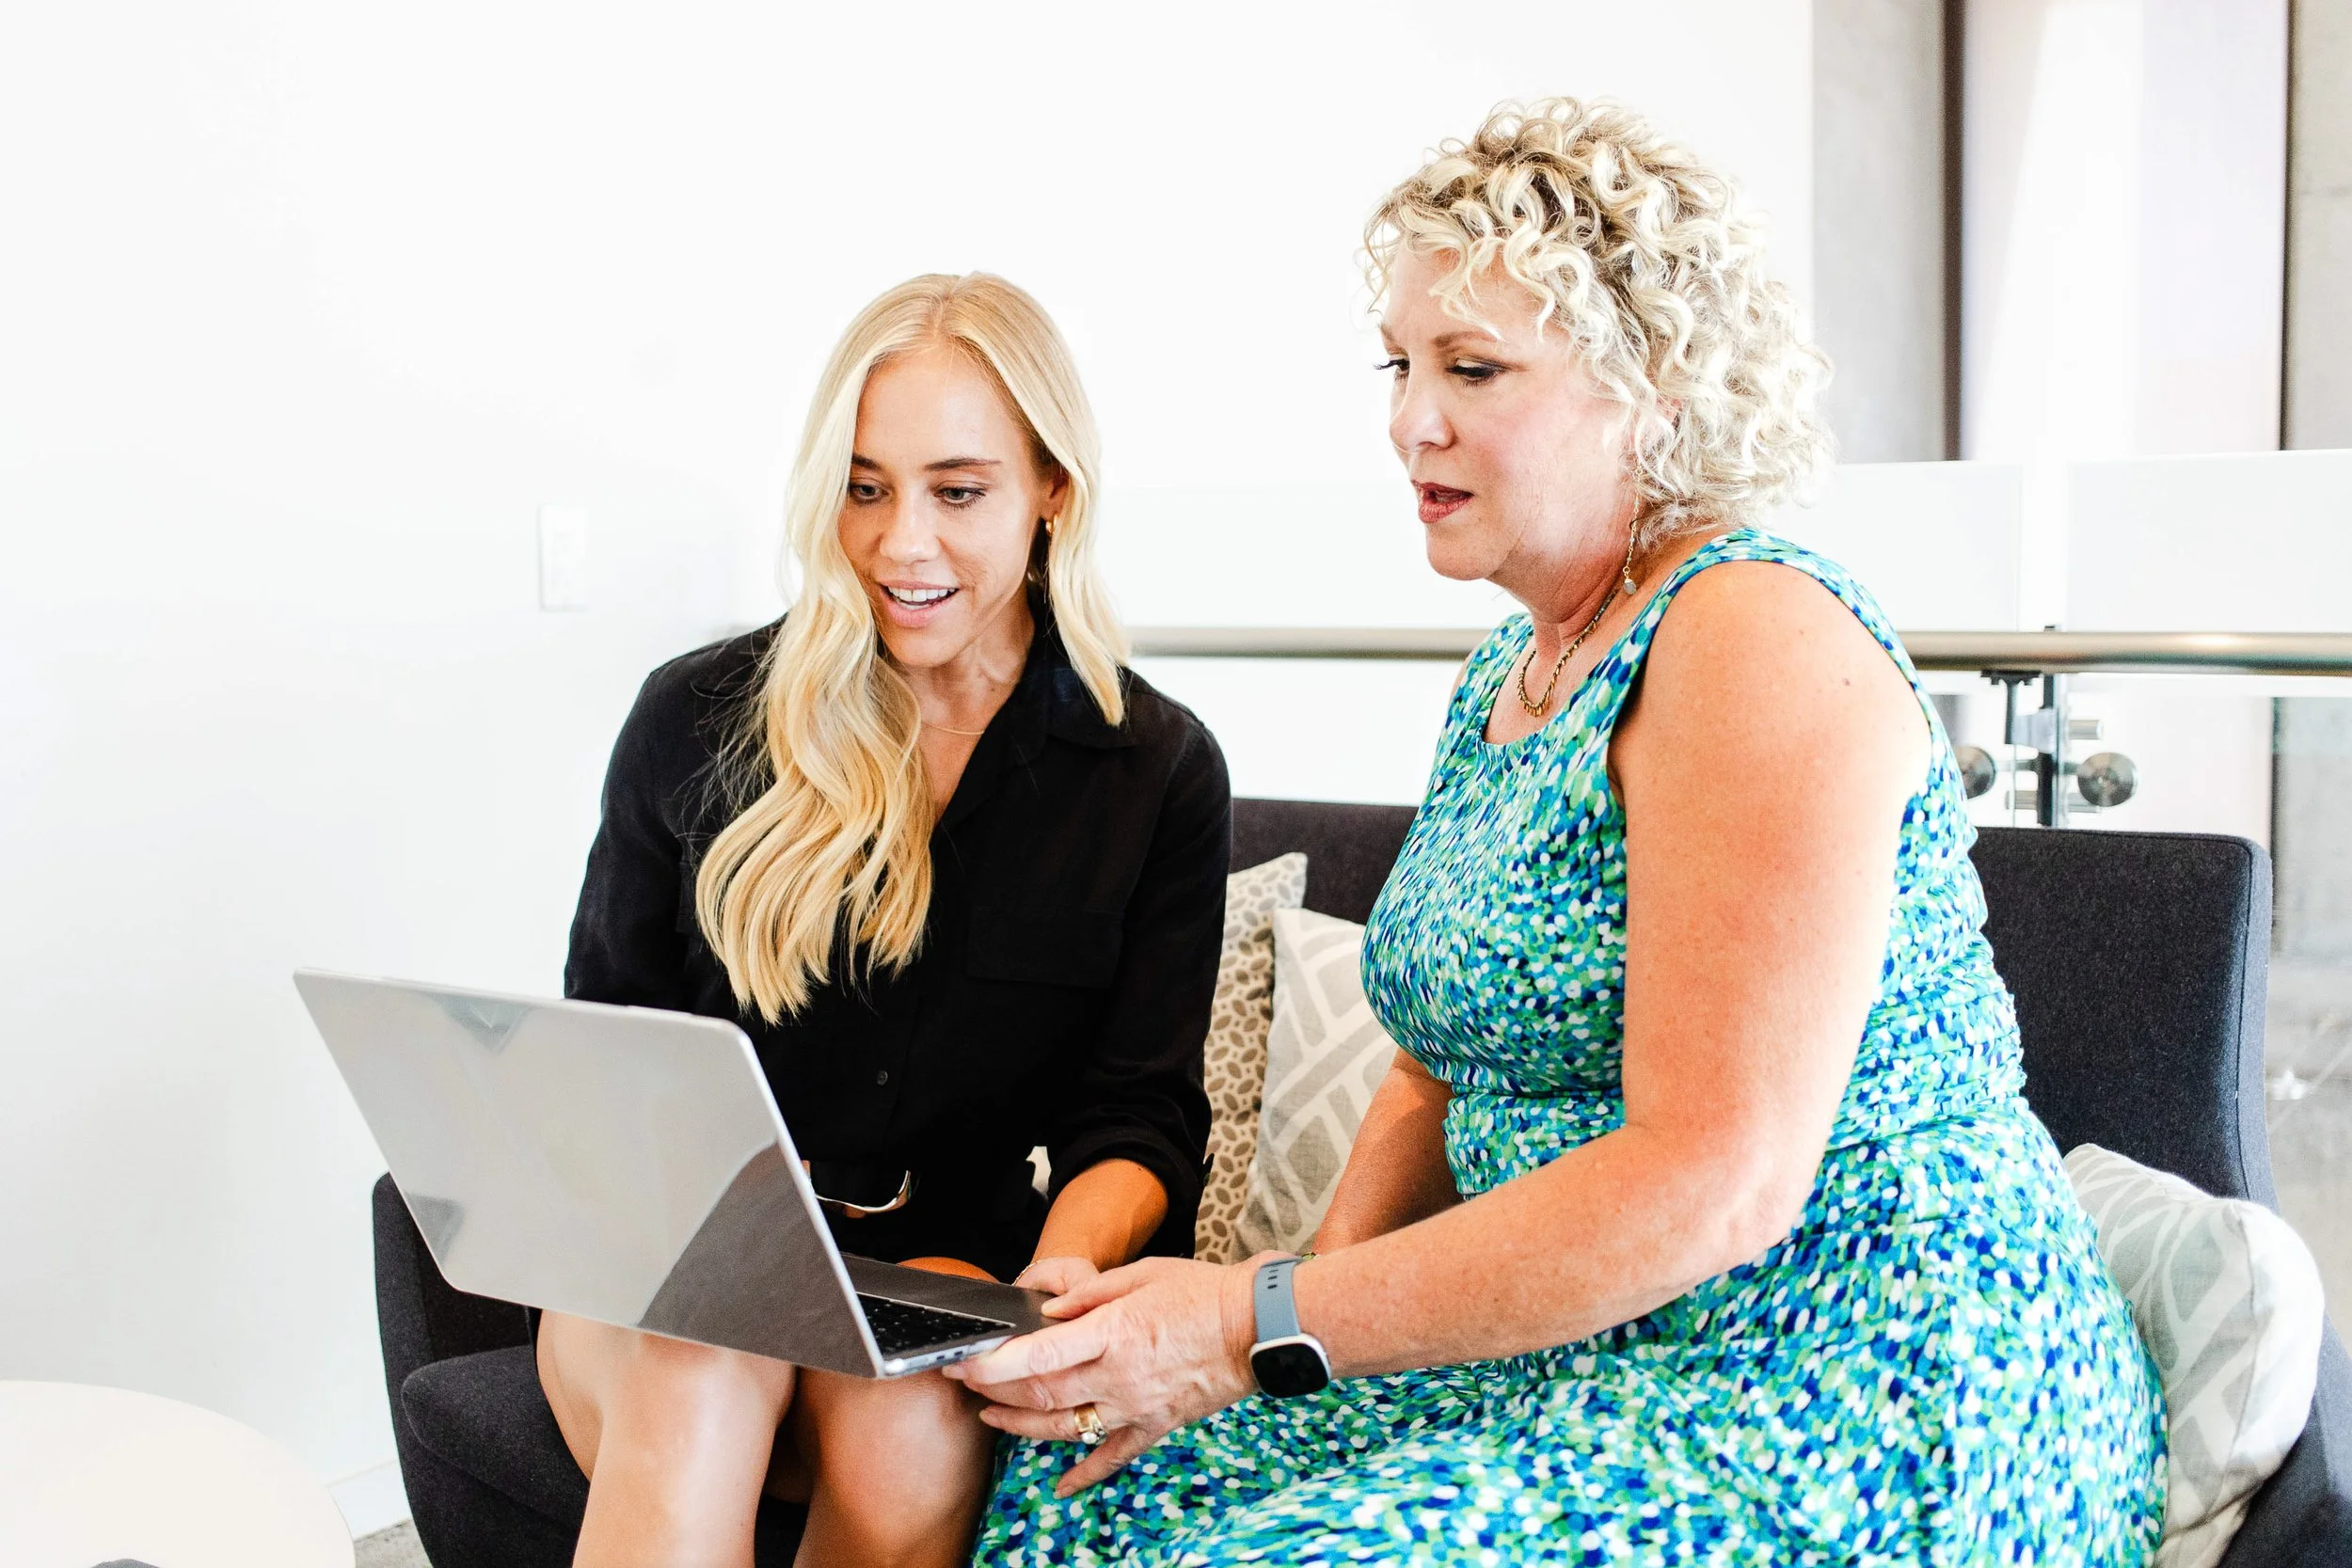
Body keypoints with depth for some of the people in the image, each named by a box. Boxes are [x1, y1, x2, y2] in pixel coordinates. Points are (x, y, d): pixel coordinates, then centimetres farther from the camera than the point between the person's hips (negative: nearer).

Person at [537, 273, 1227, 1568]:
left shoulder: (1160, 773, 4)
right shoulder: (696, 720, 4)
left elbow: (1140, 1115, 0)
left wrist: (1071, 1261, -24)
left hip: (950, 1272, 0)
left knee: (909, 1419, -34)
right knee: (702, 1371, -34)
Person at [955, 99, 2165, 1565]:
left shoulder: (1760, 640, -17)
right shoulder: (1511, 669, 13)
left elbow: (1713, 1182, -25)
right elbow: (1441, 1074, 16)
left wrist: (1268, 1329, -24)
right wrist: (1316, 1299, -3)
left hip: (1867, 1396, -8)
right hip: (1594, 1364, 8)